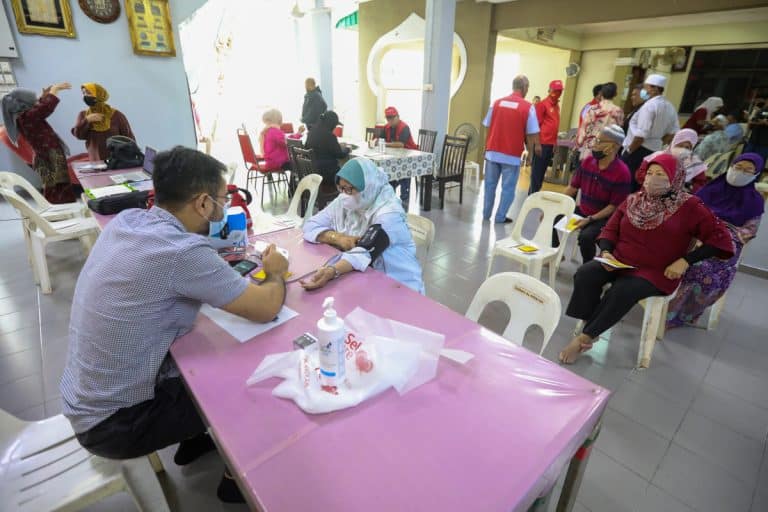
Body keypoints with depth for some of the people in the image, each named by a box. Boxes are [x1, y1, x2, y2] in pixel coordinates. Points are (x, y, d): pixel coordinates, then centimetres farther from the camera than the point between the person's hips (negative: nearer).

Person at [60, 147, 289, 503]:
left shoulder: (126, 220, -6)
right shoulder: (183, 252, -31)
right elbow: (266, 309, -23)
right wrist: (276, 272, -4)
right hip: (113, 424, -7)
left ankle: (192, 440, 38)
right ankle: (237, 477, 28)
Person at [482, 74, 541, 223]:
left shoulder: (497, 102, 6)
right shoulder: (528, 107, -5)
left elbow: (487, 127, 9)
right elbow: (531, 135, -6)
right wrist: (530, 153, 8)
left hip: (492, 152, 4)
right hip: (512, 155, -3)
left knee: (490, 184, 14)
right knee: (508, 187, 7)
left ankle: (486, 214, 21)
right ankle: (500, 216, 11)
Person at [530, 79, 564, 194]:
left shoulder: (557, 106, 17)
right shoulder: (543, 104, -8)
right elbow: (537, 124, -11)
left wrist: (555, 143, 18)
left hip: (551, 144, 8)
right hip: (542, 143, -8)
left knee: (542, 171, 12)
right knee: (536, 171, -4)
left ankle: (533, 193, 20)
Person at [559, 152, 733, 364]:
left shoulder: (689, 206, -2)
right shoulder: (633, 200, 9)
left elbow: (720, 237, -2)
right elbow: (611, 229, 12)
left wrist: (685, 260, -13)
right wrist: (606, 252, -8)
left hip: (656, 273, -3)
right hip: (619, 262, 4)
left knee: (622, 291, -35)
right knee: (585, 274, -27)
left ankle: (584, 337, -18)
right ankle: (587, 333, -19)